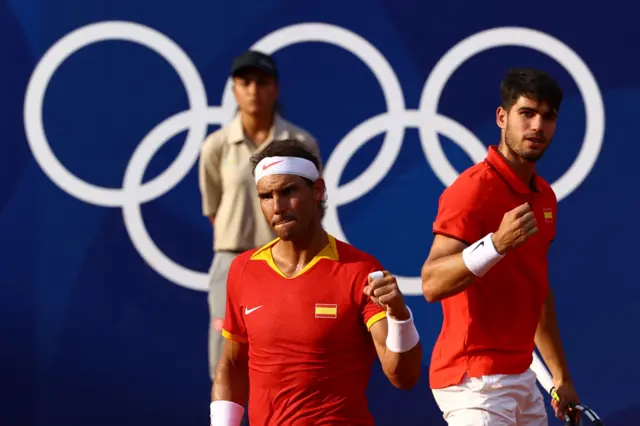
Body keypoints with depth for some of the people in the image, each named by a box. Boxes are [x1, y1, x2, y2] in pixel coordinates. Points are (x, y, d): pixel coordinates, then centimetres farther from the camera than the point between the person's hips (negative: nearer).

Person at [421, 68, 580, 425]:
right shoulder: (473, 188, -15)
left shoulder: (545, 197, 12)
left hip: (522, 378, 8)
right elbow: (432, 284, -24)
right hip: (476, 381, -8)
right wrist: (496, 244, -37)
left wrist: (561, 376, 21)